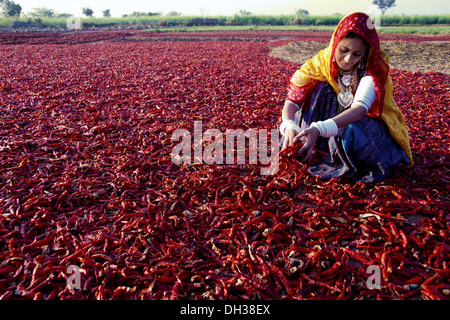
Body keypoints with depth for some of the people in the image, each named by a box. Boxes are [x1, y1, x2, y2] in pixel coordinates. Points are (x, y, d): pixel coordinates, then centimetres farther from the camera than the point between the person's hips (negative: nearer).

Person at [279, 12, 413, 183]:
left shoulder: (374, 67, -23)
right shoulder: (322, 62, -16)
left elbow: (361, 108, -39)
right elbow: (293, 100, -22)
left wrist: (319, 128, -56)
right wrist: (289, 126, -45)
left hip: (370, 125, -2)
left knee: (350, 132, -38)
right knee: (321, 89, -24)